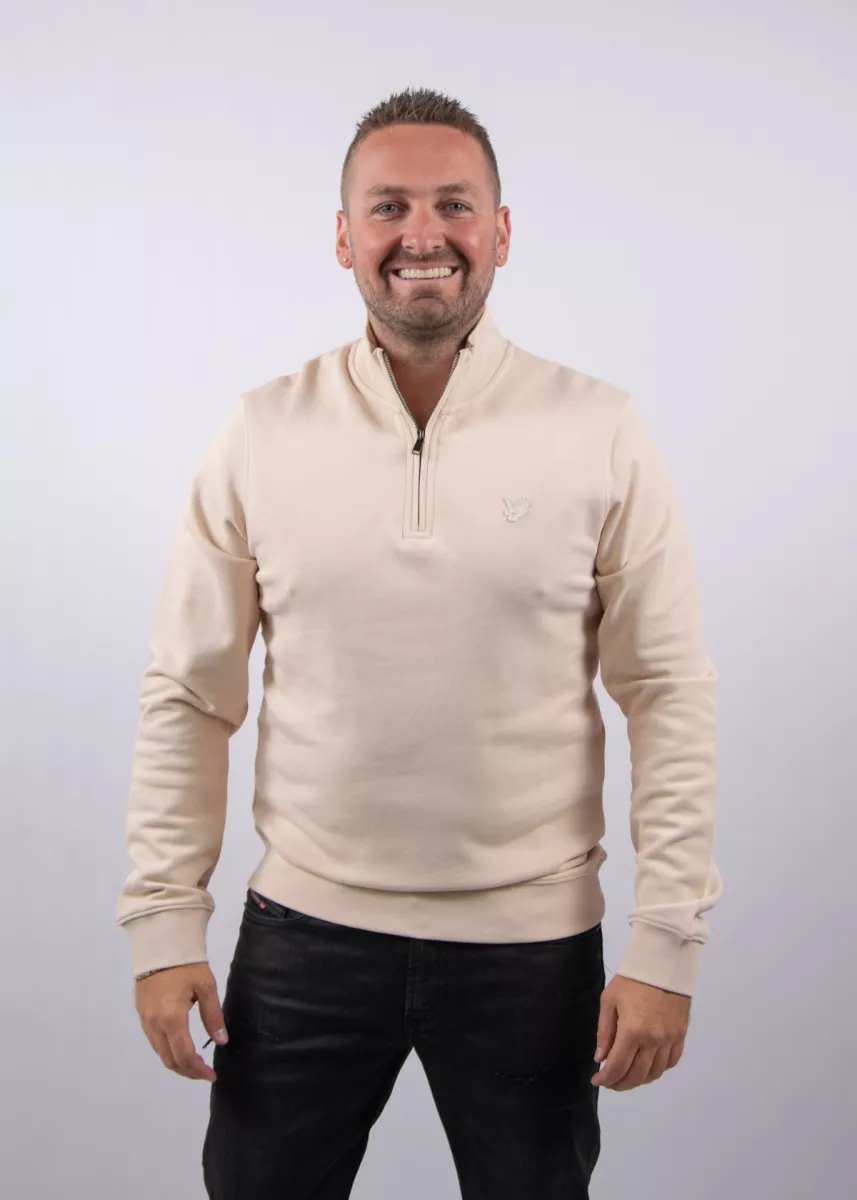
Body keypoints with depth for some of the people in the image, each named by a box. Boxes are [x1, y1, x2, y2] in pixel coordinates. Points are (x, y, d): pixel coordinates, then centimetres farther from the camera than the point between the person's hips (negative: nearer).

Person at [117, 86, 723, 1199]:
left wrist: (667, 941, -8)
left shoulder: (601, 432, -6)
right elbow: (188, 697, 1)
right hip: (303, 934, 1)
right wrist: (165, 923, -1)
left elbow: (670, 696, -5)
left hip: (531, 941, -1)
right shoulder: (260, 435, -2)